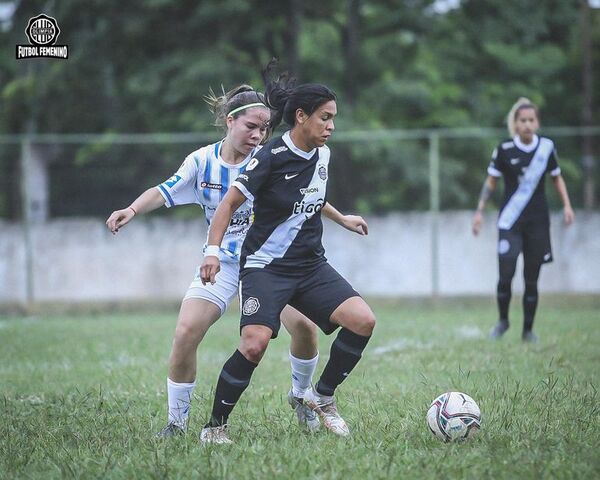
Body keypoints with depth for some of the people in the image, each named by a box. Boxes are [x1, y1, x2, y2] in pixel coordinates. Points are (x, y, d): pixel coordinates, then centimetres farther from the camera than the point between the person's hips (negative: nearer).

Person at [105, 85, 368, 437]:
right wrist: (132, 210, -22)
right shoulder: (202, 161, -7)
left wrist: (341, 218, 13)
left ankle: (301, 396, 14)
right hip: (222, 263, 1)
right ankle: (177, 422, -1)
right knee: (186, 333, -16)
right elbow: (164, 193, -4)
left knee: (304, 326, -17)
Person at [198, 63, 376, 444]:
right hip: (266, 267, -6)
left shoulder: (322, 155, 5)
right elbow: (231, 201, -9)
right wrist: (213, 249, -18)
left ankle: (322, 396, 7)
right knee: (254, 344, -25)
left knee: (363, 320, -14)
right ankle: (215, 426, -5)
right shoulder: (272, 156, -14)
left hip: (311, 265, 6)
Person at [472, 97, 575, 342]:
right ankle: (503, 320, 14)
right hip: (510, 221, -2)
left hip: (538, 221, 2)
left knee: (532, 279, 3)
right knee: (505, 274, -10)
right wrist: (479, 211, 0)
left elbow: (557, 178, 14)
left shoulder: (547, 147, 0)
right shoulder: (505, 150, -5)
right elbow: (491, 182, 5)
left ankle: (528, 329, 14)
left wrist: (567, 205, 4)